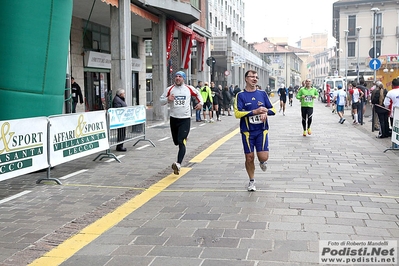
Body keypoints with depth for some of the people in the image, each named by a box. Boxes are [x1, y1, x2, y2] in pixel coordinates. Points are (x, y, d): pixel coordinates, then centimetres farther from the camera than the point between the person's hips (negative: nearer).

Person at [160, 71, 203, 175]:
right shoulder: (170, 89, 3)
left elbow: (198, 94, 22)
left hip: (185, 119, -3)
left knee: (181, 142, -15)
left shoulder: (189, 88, 3)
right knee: (176, 142, 13)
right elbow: (161, 100, 7)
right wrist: (168, 99, -14)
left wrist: (200, 103, 6)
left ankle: (178, 164, -24)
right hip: (174, 118, 3)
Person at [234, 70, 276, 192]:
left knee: (263, 157, -9)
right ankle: (251, 181, 26)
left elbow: (273, 110, 9)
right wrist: (255, 111, -20)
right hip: (247, 132, -1)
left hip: (261, 130, 2)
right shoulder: (241, 95, -3)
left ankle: (262, 162, 30)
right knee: (249, 157, 4)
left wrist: (266, 112, -14)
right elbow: (237, 113, -14)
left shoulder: (262, 93, 6)